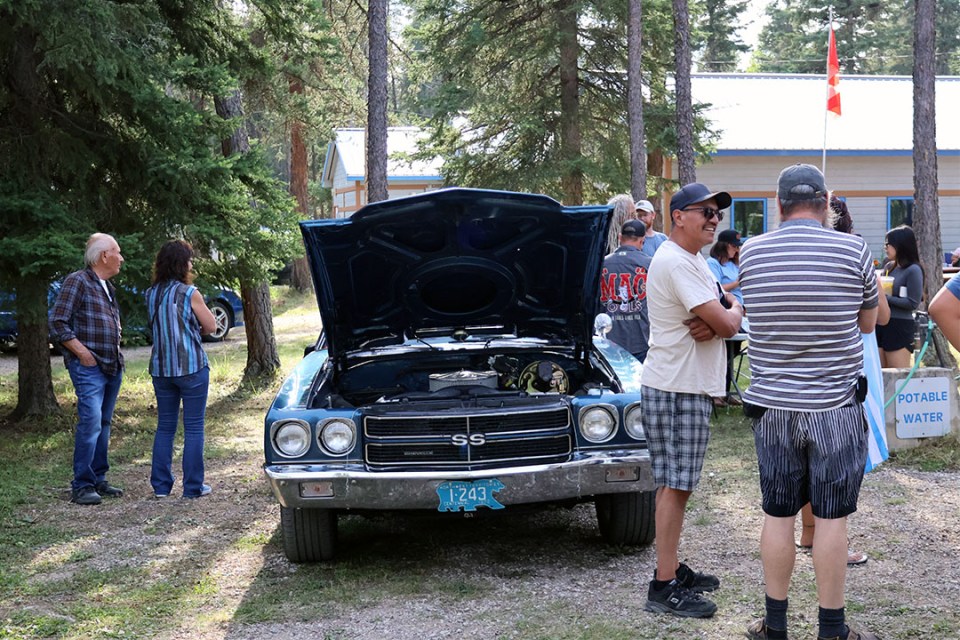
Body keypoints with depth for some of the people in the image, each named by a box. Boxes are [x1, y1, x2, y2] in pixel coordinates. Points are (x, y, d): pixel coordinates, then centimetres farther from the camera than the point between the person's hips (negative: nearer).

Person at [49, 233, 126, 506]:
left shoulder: (108, 287, 18)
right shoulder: (77, 282, -8)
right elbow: (58, 323, -13)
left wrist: (117, 355, 14)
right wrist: (83, 353, -15)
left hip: (113, 366, 8)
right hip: (89, 368, -8)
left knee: (104, 424, 10)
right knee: (91, 423, -14)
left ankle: (98, 480, 17)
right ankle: (82, 486, -9)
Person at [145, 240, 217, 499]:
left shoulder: (151, 295, 6)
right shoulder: (189, 294, -11)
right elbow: (211, 326, -3)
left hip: (161, 369, 5)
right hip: (191, 367, -5)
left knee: (165, 426, 13)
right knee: (194, 428, 2)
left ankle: (161, 485, 14)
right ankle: (193, 486, 5)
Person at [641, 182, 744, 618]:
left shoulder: (694, 261, 17)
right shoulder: (676, 263, -17)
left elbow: (730, 315, 13)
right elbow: (727, 323, -20)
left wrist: (715, 321, -10)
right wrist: (730, 312, 3)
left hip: (690, 388, 10)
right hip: (677, 390, -10)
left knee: (676, 484, 15)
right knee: (675, 485, -8)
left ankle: (673, 569, 25)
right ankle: (664, 588, -4)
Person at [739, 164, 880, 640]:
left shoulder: (751, 254, -3)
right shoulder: (852, 250, -8)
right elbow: (868, 323, 6)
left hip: (772, 407, 2)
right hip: (835, 406, -2)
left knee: (777, 516, 11)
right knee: (831, 518, 6)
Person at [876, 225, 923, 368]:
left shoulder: (913, 270, -11)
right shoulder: (890, 266, 10)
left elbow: (913, 303, -15)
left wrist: (886, 297, -18)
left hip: (900, 327, -8)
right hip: (882, 324, 8)